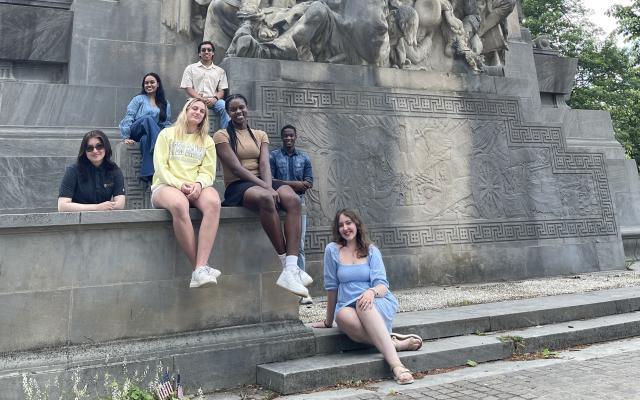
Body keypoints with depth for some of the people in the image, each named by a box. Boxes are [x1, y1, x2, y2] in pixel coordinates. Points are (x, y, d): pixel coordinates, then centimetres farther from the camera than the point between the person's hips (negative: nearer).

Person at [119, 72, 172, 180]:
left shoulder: (165, 104, 20)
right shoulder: (139, 99, 12)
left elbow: (167, 123, 15)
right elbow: (128, 117, 3)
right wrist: (126, 137, -10)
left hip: (151, 135, 2)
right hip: (136, 131, -1)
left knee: (146, 139, -38)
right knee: (148, 118, -35)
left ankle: (148, 173, -50)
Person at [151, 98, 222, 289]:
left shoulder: (207, 141, 21)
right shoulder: (167, 134, 15)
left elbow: (208, 172, 9)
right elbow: (160, 167, 3)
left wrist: (198, 184, -15)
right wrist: (180, 184, -15)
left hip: (196, 188, 2)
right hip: (166, 186, -2)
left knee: (213, 202, -36)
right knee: (179, 205, -41)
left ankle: (200, 269, -45)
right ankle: (200, 267, -36)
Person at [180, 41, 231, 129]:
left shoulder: (220, 71, 19)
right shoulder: (190, 68, 14)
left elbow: (221, 90, 12)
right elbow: (188, 88, 5)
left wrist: (215, 99, -12)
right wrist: (200, 99, -13)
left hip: (213, 101, 2)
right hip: (196, 100, -1)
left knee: (224, 106, -32)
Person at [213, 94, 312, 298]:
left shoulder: (260, 135, 20)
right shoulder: (222, 135, 5)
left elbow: (264, 164, 3)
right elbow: (236, 168, -9)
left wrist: (269, 186, -19)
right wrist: (265, 188, -20)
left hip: (262, 183, 5)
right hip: (237, 186, -5)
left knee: (293, 199, -28)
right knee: (266, 198, -39)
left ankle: (291, 270, -39)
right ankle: (287, 264, -33)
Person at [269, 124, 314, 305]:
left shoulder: (304, 158, 14)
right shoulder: (273, 156, 5)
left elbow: (309, 183, 7)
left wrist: (283, 184, -8)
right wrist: (292, 183, -11)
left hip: (299, 202, 3)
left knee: (299, 246, 0)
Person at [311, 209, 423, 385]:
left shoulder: (371, 250, 7)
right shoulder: (332, 249, 5)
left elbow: (382, 285, -3)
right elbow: (332, 287, 8)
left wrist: (372, 292, -27)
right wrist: (328, 321, 12)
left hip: (379, 304, 0)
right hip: (348, 306, 1)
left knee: (363, 305, -38)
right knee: (344, 317, -37)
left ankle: (396, 364, -46)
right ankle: (396, 343, -30)